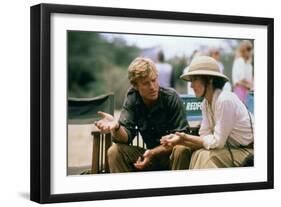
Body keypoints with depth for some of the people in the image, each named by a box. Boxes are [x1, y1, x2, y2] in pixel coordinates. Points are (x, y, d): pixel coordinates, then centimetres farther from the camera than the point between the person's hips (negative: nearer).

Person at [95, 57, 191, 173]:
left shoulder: (171, 97, -14)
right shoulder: (132, 99, -3)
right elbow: (126, 136, -10)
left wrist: (153, 152, -26)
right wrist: (116, 127, -34)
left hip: (171, 154, -3)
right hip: (150, 153, 3)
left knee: (181, 150, -35)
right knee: (114, 151, -16)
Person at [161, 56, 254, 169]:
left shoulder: (225, 100, -23)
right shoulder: (206, 103, 3)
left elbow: (217, 141, -21)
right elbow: (204, 138, 0)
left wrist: (185, 137, -15)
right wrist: (179, 140, -15)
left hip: (248, 151, -7)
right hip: (233, 149, 8)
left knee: (205, 156, -23)